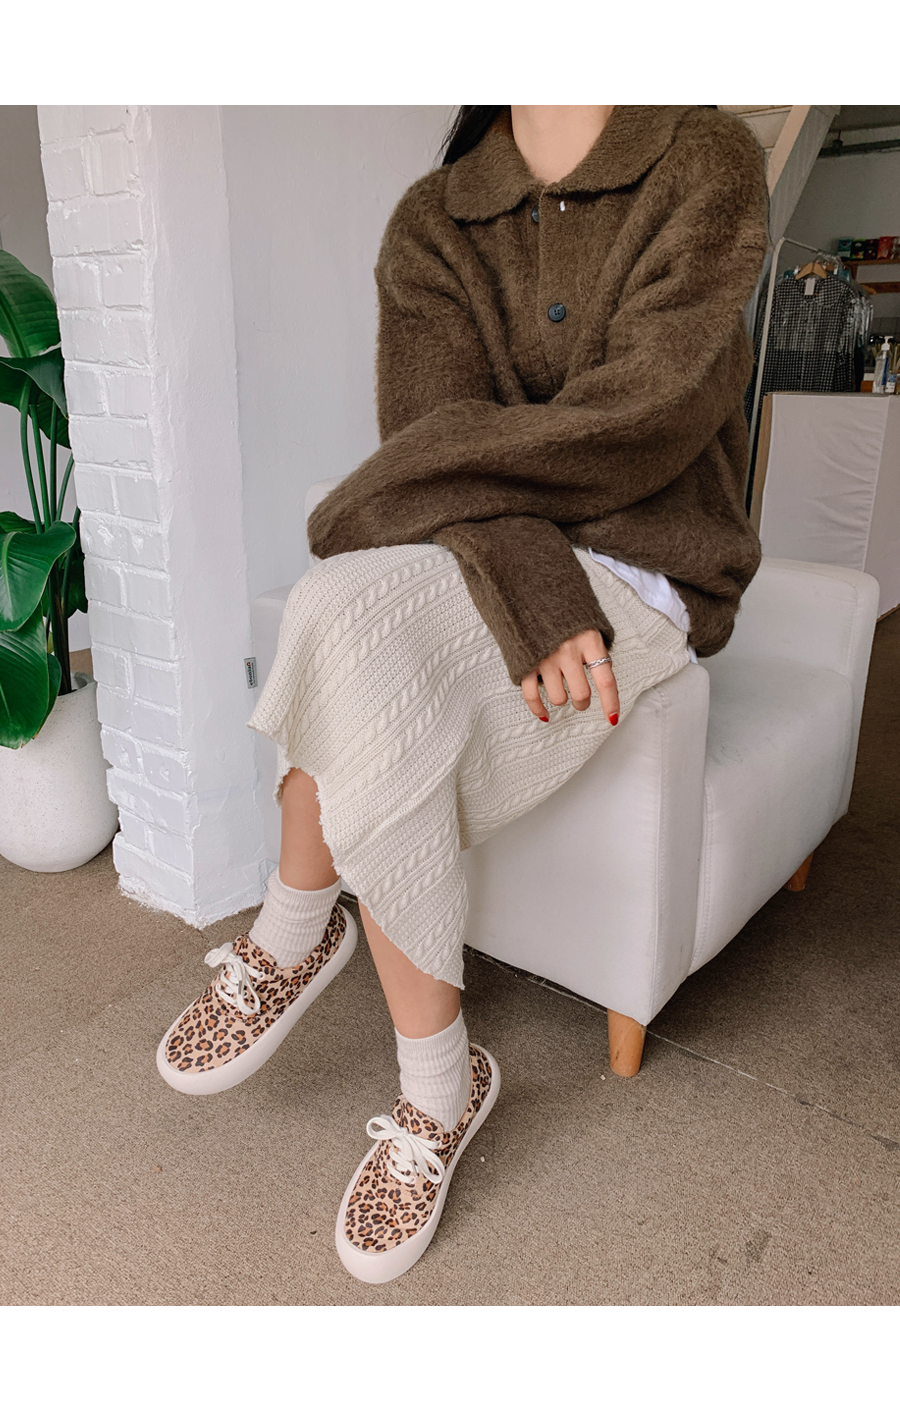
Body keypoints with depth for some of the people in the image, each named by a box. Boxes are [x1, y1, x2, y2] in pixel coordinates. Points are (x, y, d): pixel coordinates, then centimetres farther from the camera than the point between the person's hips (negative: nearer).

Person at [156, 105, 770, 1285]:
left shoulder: (709, 164, -2)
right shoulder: (431, 223, 7)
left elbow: (644, 415, -16)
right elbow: (433, 425, -8)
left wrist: (372, 500, -14)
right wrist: (531, 595, -27)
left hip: (645, 564, -3)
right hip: (474, 564, 4)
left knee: (339, 618, -27)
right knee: (377, 698, -28)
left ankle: (293, 941, -1)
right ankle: (439, 1087, -7)